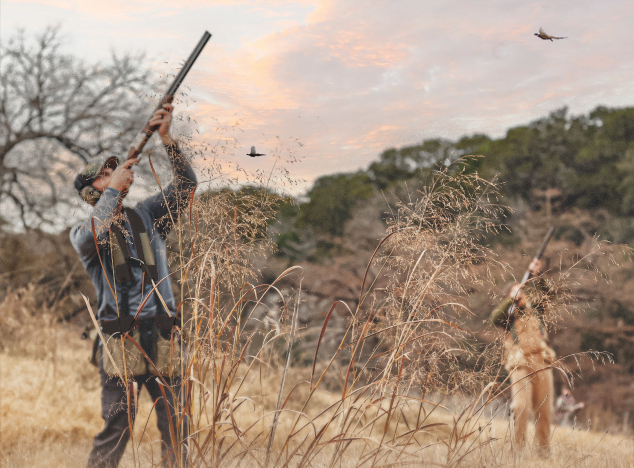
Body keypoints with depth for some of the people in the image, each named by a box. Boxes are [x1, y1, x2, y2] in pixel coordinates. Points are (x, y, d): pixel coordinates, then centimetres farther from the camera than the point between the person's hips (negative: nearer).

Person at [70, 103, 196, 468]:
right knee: (116, 427, -5)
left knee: (177, 427, 2)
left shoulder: (148, 216, 14)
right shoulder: (83, 232, 5)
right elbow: (92, 238, -21)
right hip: (120, 339, -3)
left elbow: (186, 184, 5)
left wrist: (167, 137, -5)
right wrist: (115, 186, -16)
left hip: (162, 336, 3)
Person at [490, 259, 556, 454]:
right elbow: (495, 317, -11)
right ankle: (518, 446, -6)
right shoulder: (508, 316, 10)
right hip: (520, 365, -4)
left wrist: (537, 275, -7)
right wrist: (511, 299, -15)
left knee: (544, 408, 4)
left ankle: (543, 447, 12)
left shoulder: (534, 311, 19)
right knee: (521, 407, -13)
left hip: (542, 364, 4)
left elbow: (542, 294, 6)